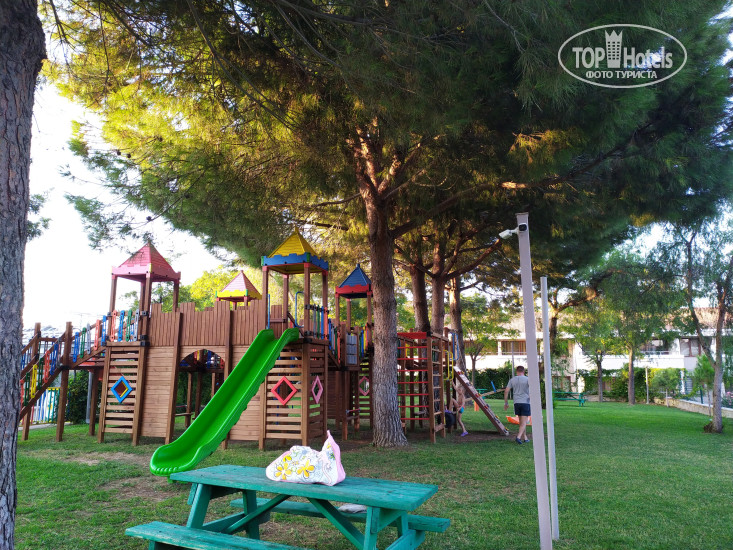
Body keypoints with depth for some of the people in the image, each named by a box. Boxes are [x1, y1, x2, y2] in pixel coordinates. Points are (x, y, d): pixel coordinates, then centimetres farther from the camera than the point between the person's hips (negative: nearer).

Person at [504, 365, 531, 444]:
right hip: (525, 402, -4)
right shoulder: (527, 379, -3)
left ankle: (525, 438, 22)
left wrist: (506, 403, 12)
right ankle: (518, 437, -18)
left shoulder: (512, 380, 7)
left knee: (521, 421, 16)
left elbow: (506, 391, 5)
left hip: (516, 402, 4)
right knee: (524, 422, -2)